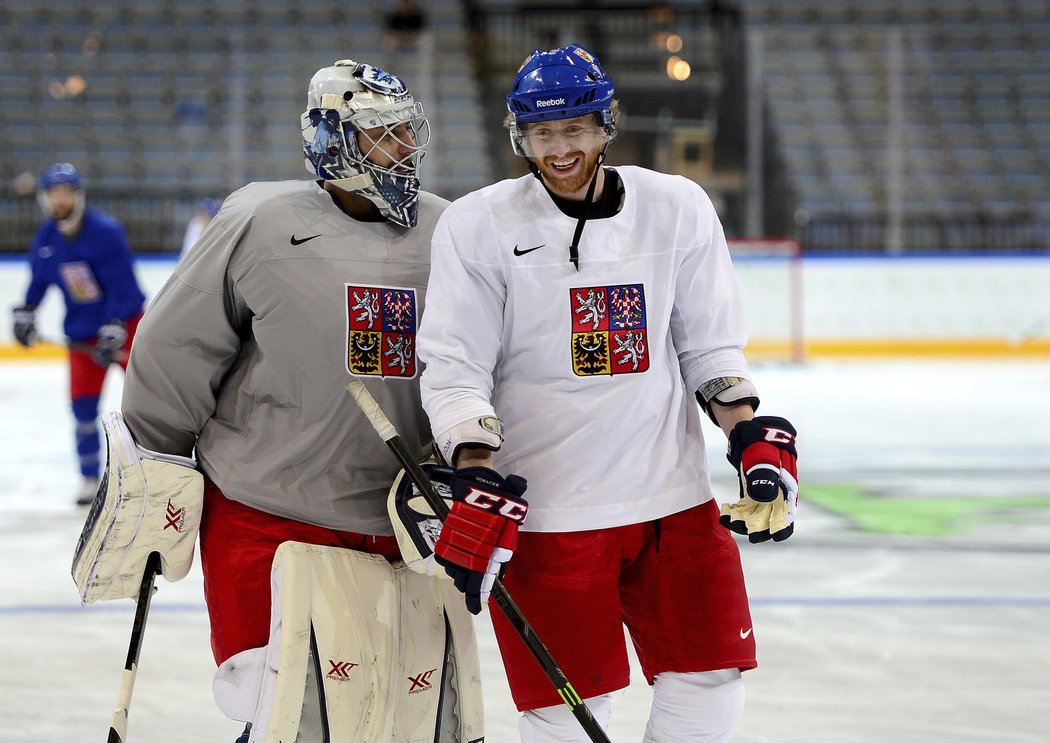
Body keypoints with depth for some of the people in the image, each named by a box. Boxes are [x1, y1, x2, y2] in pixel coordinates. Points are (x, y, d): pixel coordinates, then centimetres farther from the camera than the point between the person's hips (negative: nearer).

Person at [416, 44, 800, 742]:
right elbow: (453, 370, -7)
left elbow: (710, 349, 11)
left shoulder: (678, 209, 4)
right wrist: (477, 484, -17)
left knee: (710, 686, 6)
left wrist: (756, 442, -1)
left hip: (675, 500, 3)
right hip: (542, 512, -3)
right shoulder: (477, 226, -5)